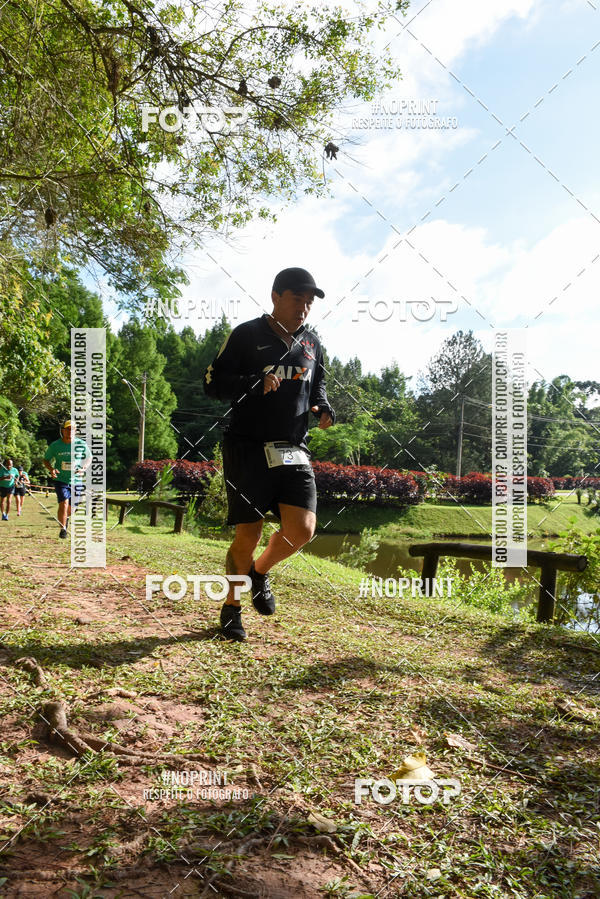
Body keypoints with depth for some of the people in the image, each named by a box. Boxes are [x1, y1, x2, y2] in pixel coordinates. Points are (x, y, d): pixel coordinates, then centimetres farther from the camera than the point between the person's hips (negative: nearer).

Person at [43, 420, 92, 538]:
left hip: (76, 481, 2)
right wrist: (51, 469, -13)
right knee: (64, 503, -18)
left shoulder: (81, 444, -4)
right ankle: (62, 529, -4)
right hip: (61, 480, -2)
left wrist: (83, 468, -8)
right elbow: (46, 460, 8)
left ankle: (65, 517, 47)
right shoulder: (55, 445, -5)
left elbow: (89, 457, 11)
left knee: (72, 508, 12)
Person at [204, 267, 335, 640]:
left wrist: (323, 407, 5)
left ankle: (260, 572, 21)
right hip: (249, 449, -4)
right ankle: (232, 606, 21)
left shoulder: (312, 342, 14)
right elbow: (214, 382, -5)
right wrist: (255, 383, -22)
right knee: (248, 536, -4)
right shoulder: (247, 334, -1)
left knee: (302, 530, -10)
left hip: (294, 451, 5)